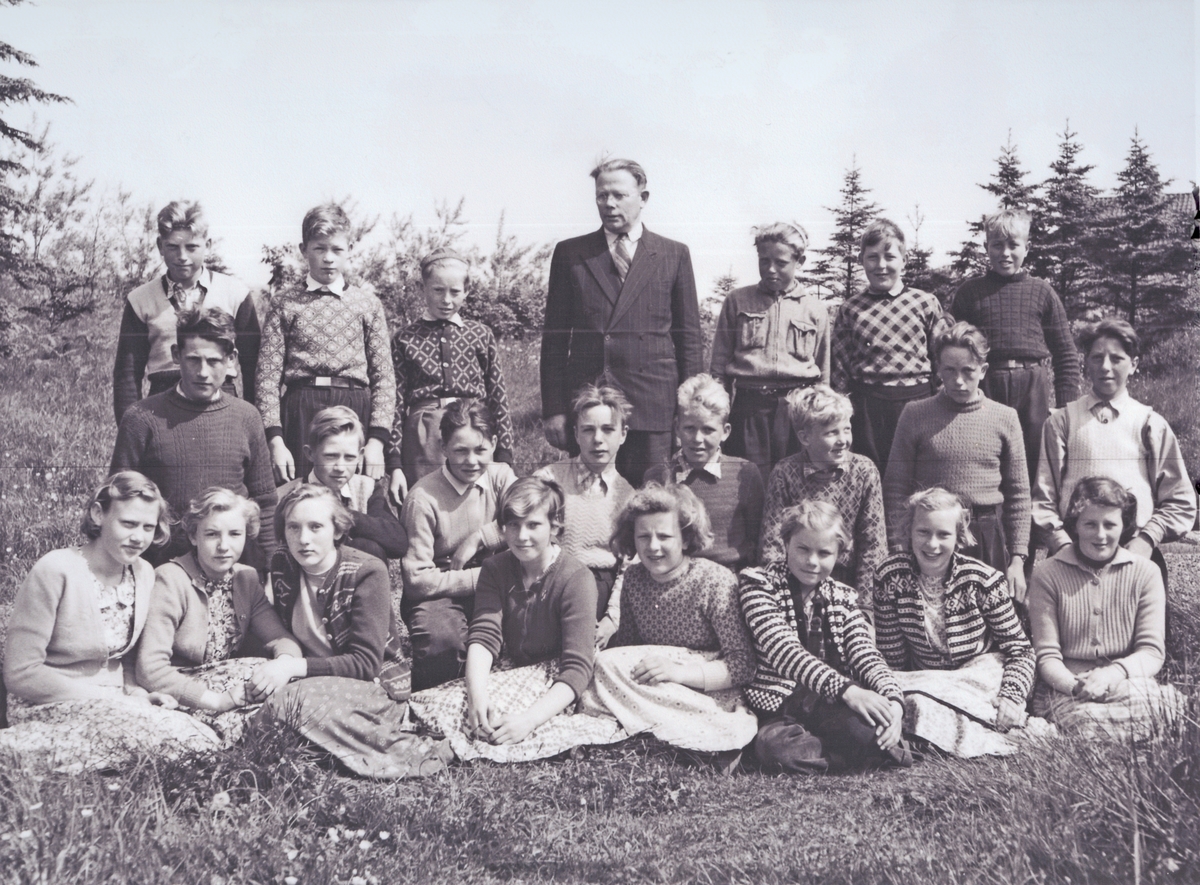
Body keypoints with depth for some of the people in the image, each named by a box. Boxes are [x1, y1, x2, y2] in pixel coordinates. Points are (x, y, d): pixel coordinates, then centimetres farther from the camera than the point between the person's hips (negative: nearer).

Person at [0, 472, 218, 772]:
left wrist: (137, 692, -6)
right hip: (49, 707, -6)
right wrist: (109, 697, -17)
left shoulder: (144, 573, 5)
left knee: (206, 738, -21)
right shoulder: (55, 571, -14)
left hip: (110, 702, 7)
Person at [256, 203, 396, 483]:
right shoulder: (284, 304, 8)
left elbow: (383, 376, 6)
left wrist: (377, 440, -3)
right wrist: (275, 439, -7)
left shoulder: (368, 304, 10)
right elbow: (268, 375, 3)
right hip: (299, 412, 0)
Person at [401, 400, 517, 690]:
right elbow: (417, 579, -15)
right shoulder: (422, 499, -14)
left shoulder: (500, 476, 3)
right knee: (441, 638, -37)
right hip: (439, 593, -4)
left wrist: (478, 538, -19)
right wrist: (480, 577, -18)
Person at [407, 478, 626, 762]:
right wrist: (476, 694, -32)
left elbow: (578, 668, -22)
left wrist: (530, 718, -36)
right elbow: (484, 635, -12)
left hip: (555, 682, -4)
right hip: (509, 674, 5)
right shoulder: (496, 569, 2)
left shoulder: (576, 579, -16)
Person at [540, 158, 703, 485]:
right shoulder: (570, 253, 11)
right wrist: (553, 409, 0)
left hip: (653, 408, -1)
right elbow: (555, 337, 8)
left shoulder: (674, 255, 9)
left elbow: (689, 337, 8)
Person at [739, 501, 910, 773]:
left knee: (869, 730, -35)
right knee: (777, 750, -38)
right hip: (777, 705, -1)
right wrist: (847, 690, -27)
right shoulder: (757, 584, 2)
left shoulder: (844, 597, 18)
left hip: (832, 704, 2)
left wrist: (893, 701, -20)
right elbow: (783, 649, -14)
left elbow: (865, 654, 4)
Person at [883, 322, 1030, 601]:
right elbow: (896, 489, 2)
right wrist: (899, 552, -4)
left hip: (988, 539, 1)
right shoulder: (916, 415, 2)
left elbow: (1018, 495, 8)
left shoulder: (1005, 417, 6)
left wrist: (1017, 559, 4)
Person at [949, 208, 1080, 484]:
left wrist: (1066, 408, 3)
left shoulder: (1042, 292, 9)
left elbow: (1066, 355, 9)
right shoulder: (970, 292, 8)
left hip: (1033, 390, 1)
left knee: (1035, 470, 5)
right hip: (984, 388, 0)